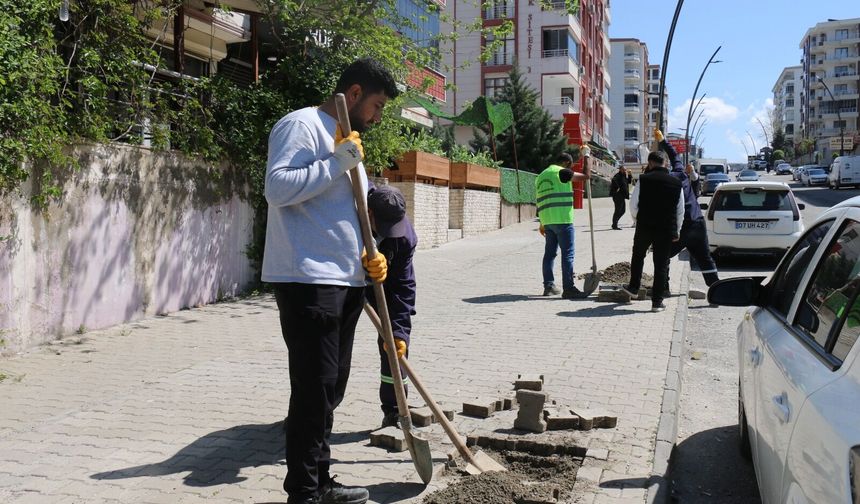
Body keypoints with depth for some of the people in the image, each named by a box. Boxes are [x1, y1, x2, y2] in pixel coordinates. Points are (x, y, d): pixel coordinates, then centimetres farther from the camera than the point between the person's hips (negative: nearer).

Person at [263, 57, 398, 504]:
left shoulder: (347, 141, 22)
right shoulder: (301, 125, -6)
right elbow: (278, 188, -20)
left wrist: (368, 255, 10)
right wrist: (337, 163, -18)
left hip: (347, 281, 10)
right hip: (308, 280, -9)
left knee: (330, 388, 13)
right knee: (314, 388, -7)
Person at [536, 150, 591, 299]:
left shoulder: (542, 175, 19)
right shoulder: (562, 172, -6)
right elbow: (586, 175, -5)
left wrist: (542, 224, 25)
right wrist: (586, 156, 7)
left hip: (547, 220, 8)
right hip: (562, 219, -8)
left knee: (550, 253, 13)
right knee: (567, 253, -5)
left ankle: (549, 286, 15)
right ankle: (568, 288, -6)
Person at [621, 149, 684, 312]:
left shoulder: (643, 180, -6)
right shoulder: (676, 183, 2)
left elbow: (633, 205, -3)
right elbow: (680, 211, 7)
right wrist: (676, 231, 17)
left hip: (644, 227, -1)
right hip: (666, 230, 1)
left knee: (638, 256, 23)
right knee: (661, 263, 6)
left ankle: (634, 288, 33)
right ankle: (657, 301, 7)